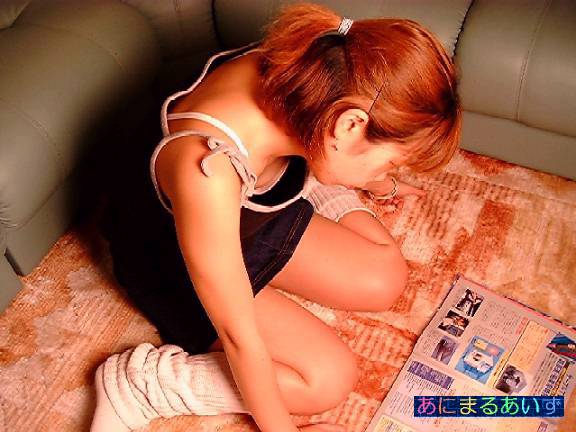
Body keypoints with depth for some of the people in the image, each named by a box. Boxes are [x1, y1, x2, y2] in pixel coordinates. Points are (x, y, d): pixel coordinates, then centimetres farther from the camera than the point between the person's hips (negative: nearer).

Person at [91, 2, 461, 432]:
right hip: (175, 266, -6)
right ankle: (141, 380, -7)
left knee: (387, 280, 4)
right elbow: (239, 337, -32)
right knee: (330, 377, -13)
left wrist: (381, 185, 23)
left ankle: (312, 189, 28)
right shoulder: (208, 175, -45)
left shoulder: (297, 69, -24)